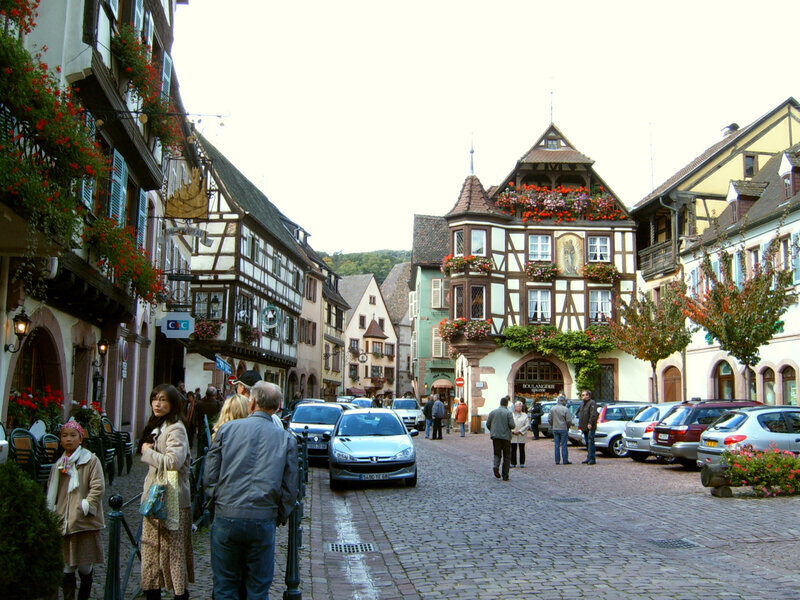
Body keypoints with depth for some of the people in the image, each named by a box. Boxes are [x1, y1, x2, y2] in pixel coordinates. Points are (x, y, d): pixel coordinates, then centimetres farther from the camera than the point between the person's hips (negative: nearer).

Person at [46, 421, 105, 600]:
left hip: (84, 523, -4)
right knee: (66, 567, 5)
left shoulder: (91, 461, -3)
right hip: (63, 523, 4)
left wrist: (85, 507, -15)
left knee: (85, 568, 5)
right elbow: (51, 492, 18)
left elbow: (98, 488, -9)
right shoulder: (58, 464, 12)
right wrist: (52, 513, 8)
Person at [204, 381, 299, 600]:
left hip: (226, 517, 0)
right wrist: (280, 517, 18)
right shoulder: (286, 439, 1)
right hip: (263, 521, 0)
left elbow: (210, 476, 3)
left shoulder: (227, 429, 0)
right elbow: (290, 488, 3)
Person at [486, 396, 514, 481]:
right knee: (506, 456, 7)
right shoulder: (508, 413, -7)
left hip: (495, 436, 3)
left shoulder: (493, 412, 4)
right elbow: (512, 425, -14)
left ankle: (496, 466, -17)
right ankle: (505, 476, 7)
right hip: (506, 436, -3)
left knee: (497, 454, 13)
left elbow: (488, 424, 5)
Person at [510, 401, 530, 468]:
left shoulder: (525, 415, 5)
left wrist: (520, 431, -11)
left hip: (522, 436, -1)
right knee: (513, 450, 1)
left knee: (522, 450, 3)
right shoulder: (511, 415, 7)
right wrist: (513, 431, -12)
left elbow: (527, 425, -2)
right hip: (513, 436, 1)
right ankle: (513, 463, 9)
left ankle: (522, 463, 10)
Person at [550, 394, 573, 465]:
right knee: (564, 445, 1)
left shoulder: (552, 409, 1)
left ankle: (557, 461, 9)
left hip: (555, 429, 4)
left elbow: (550, 420, 4)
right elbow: (569, 421, -10)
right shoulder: (565, 409, -11)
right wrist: (568, 427, 7)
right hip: (563, 429, -4)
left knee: (557, 445, 8)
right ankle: (565, 460, 2)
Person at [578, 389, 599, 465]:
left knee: (591, 442, -10)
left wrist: (590, 423, -26)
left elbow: (593, 414, -20)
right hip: (584, 427, 9)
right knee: (587, 443, 12)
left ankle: (592, 458, -9)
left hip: (590, 427, -9)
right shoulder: (582, 404, 19)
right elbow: (580, 414, 26)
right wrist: (580, 424, 19)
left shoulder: (592, 403, -11)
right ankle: (589, 458, 18)